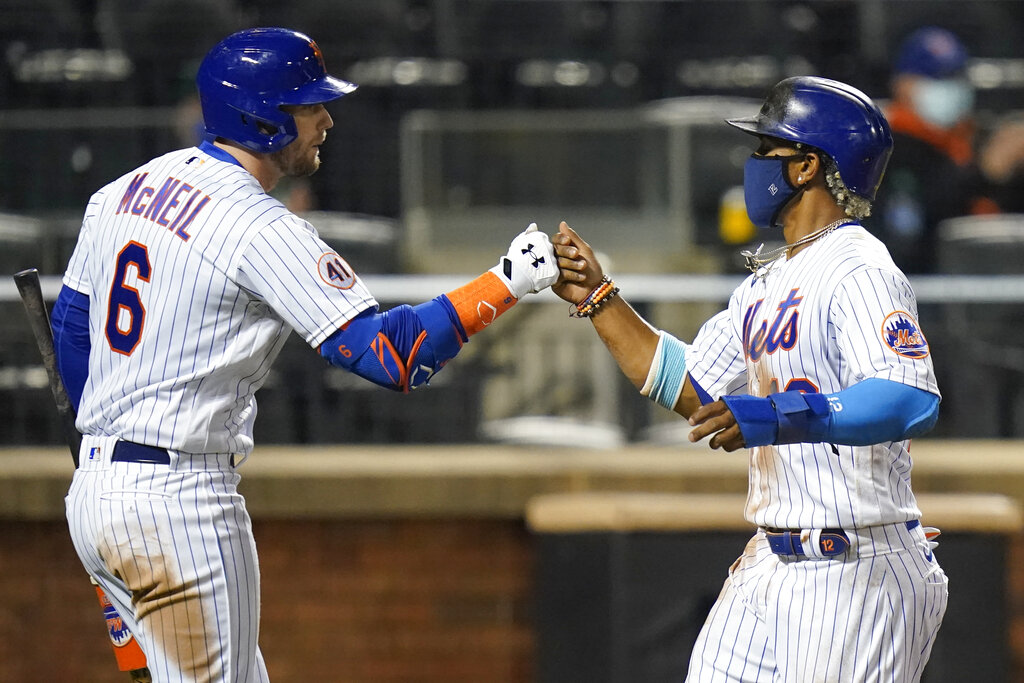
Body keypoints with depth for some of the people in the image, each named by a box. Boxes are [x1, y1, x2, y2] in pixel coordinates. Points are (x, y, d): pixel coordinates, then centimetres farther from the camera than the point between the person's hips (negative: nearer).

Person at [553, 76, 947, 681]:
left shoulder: (860, 272, -15)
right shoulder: (768, 281, 17)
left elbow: (914, 402, -29)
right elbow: (691, 388, 25)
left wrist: (778, 418, -40)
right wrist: (598, 298, 20)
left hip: (854, 573, -9)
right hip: (771, 564, 9)